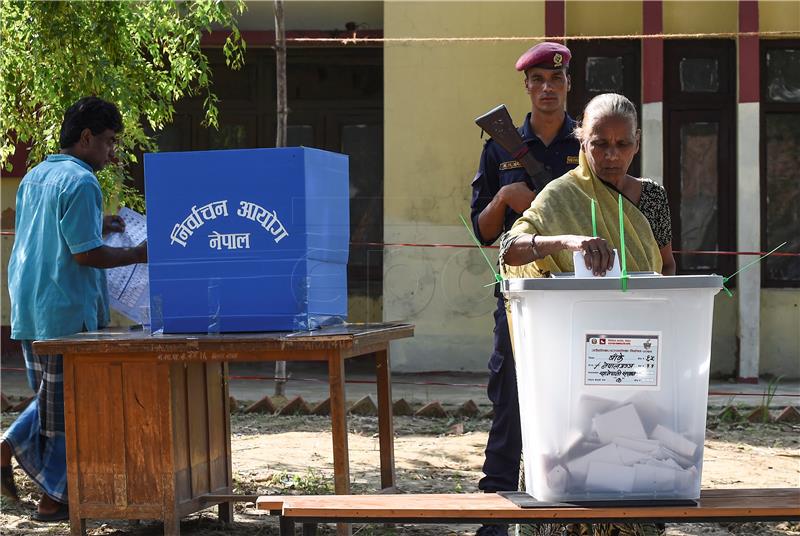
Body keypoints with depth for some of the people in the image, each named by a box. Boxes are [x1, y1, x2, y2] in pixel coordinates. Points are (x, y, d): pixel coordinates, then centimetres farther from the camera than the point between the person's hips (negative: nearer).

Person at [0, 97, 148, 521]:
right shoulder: (81, 183, -15)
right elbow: (87, 254, -19)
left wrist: (95, 227, 20)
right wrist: (137, 255, -7)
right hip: (68, 312, -8)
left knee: (51, 397, 22)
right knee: (67, 406, 1)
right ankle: (53, 498, 8)